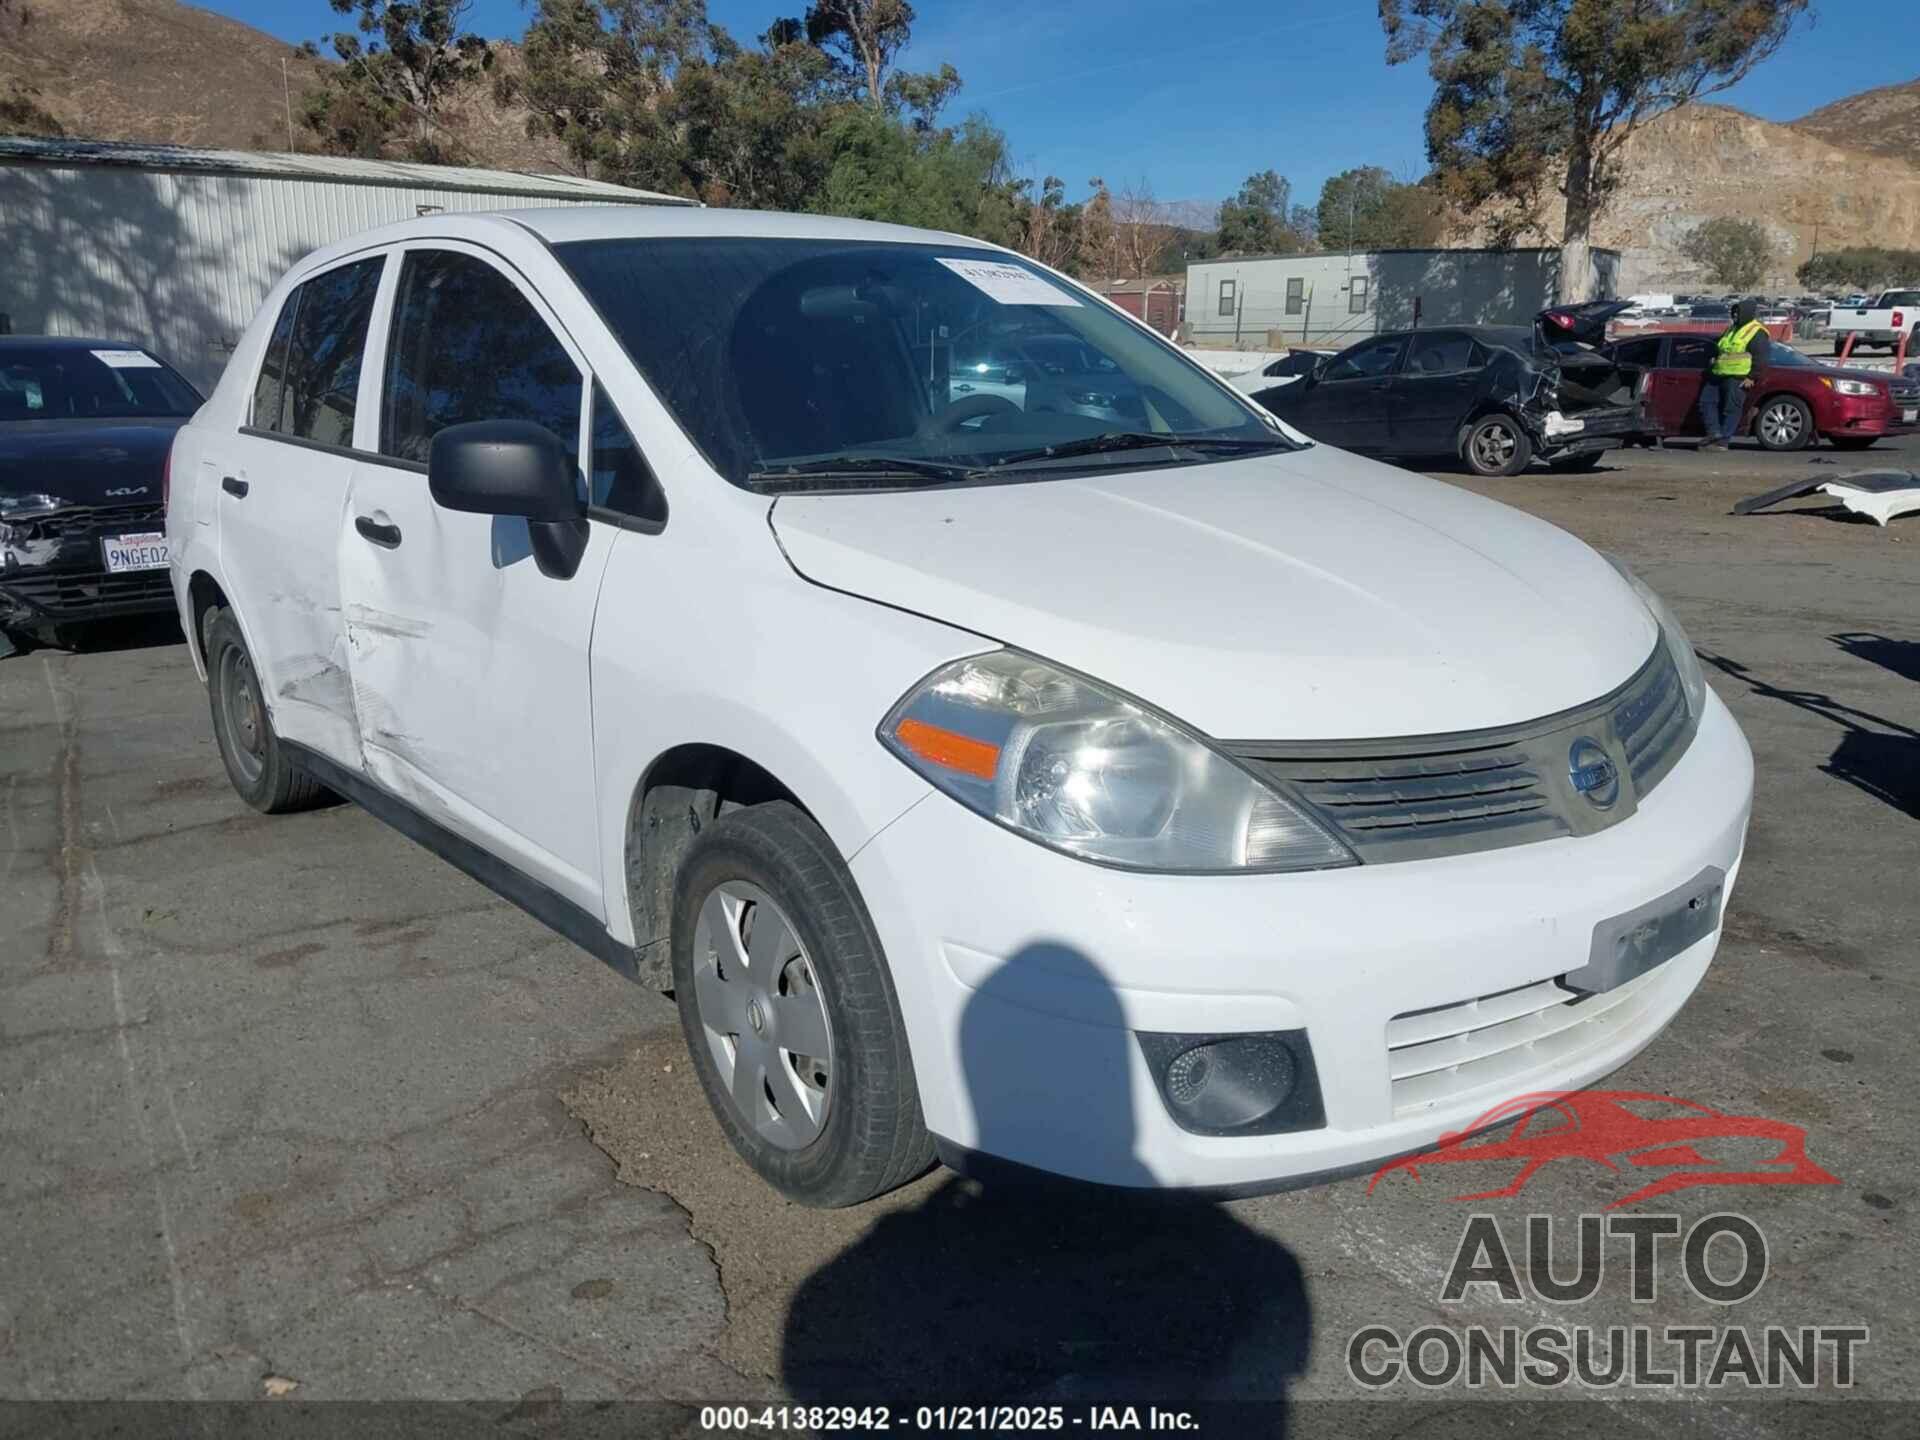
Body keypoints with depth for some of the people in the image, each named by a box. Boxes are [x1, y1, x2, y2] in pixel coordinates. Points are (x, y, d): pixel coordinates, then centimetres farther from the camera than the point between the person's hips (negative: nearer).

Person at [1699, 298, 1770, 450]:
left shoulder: (1757, 332, -4)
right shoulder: (1732, 329, 23)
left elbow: (1760, 359, -11)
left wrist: (1752, 377, -18)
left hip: (1738, 378, -9)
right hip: (1719, 375, 9)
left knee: (1731, 409, -7)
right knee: (1706, 401, 4)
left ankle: (1722, 441, -8)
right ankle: (1714, 433, 5)